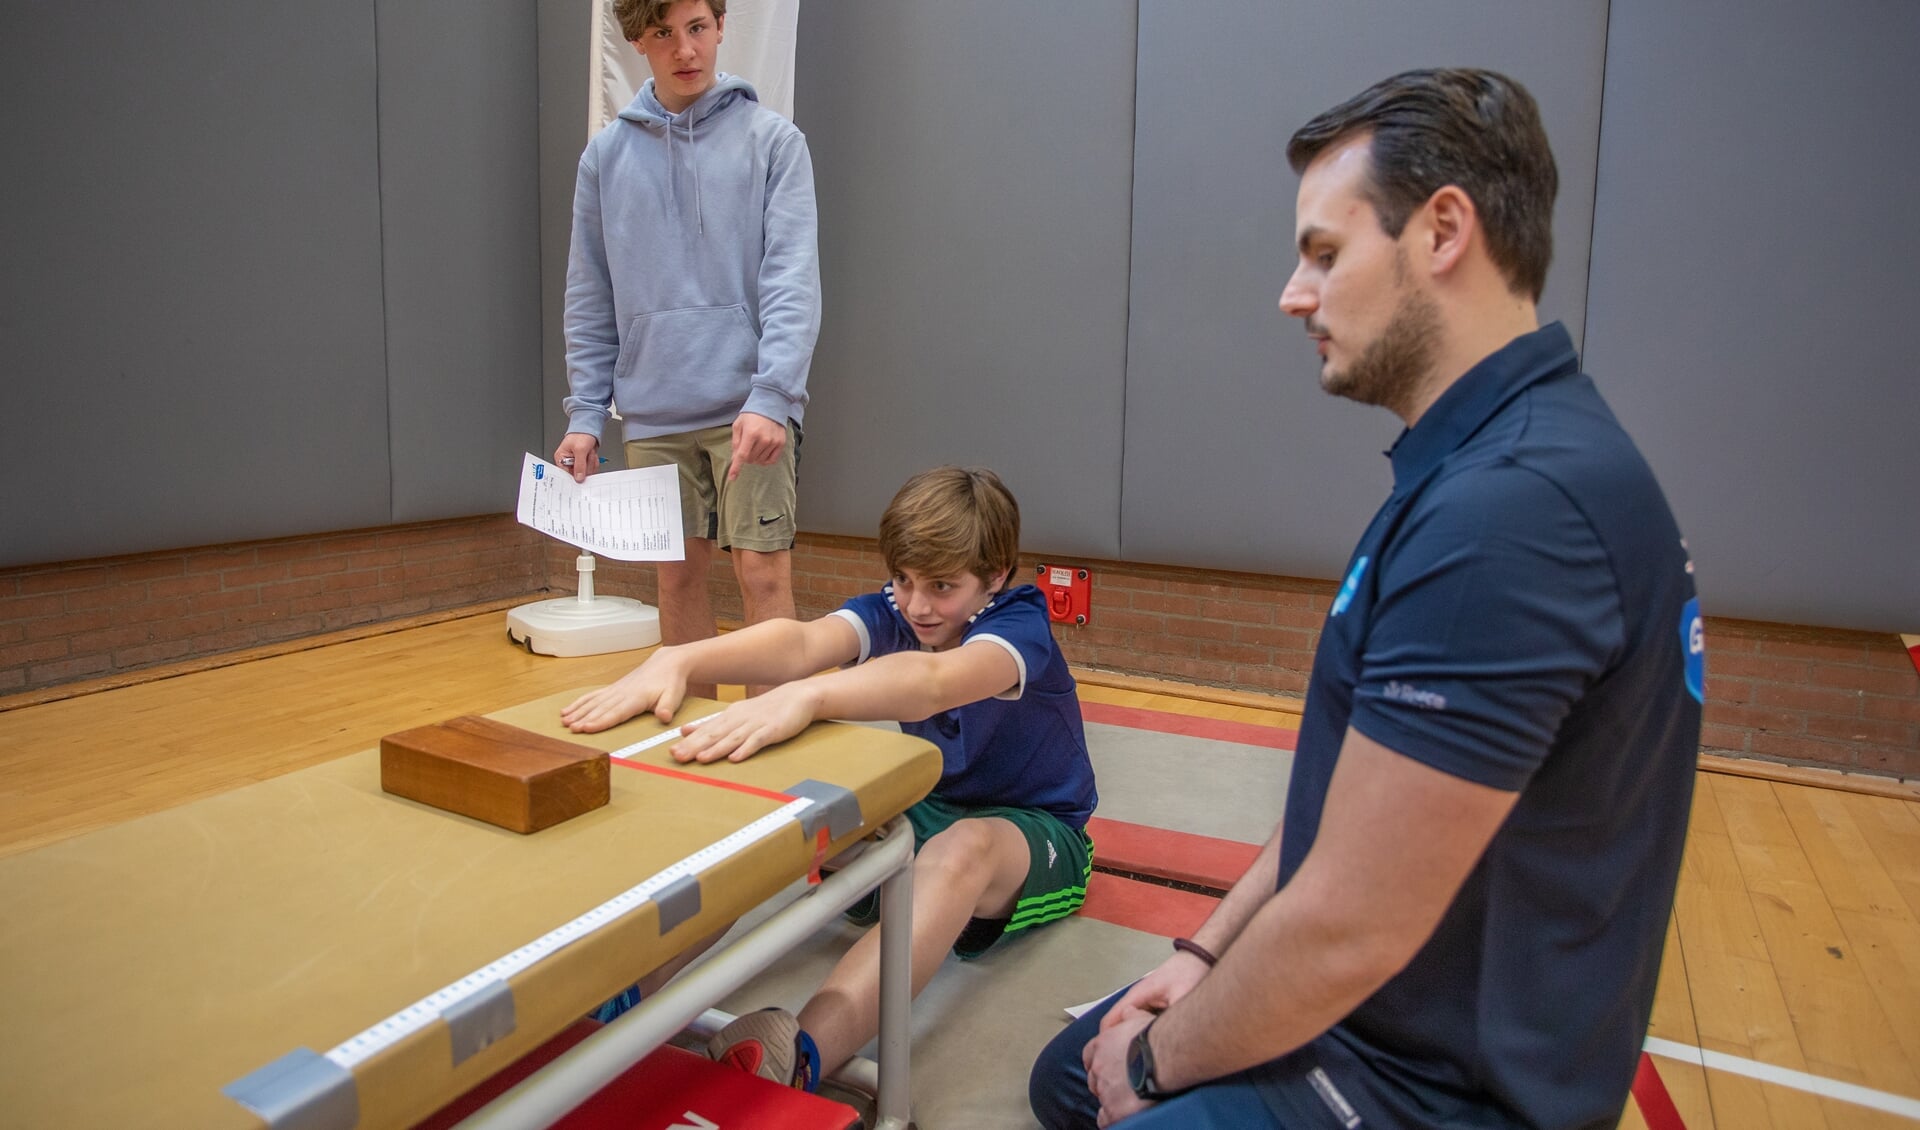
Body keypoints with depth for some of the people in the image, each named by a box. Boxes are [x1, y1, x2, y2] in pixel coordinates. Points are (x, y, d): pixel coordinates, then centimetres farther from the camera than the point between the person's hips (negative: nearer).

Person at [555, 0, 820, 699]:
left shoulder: (773, 140, 1)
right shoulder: (606, 155, 10)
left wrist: (770, 397, -20)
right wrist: (585, 415, 6)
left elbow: (793, 280, -9)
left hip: (751, 409, -3)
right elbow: (590, 301, 12)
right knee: (678, 577, 10)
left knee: (763, 575, -5)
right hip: (654, 413, 3)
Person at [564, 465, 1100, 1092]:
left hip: (1034, 829, -5)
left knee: (963, 848, -41)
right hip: (924, 809, 5)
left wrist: (805, 697, -64)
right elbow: (802, 642, -31)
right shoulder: (891, 611, -8)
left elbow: (934, 683, -46)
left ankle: (800, 1055, -61)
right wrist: (677, 660, -50)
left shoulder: (1021, 624, -22)